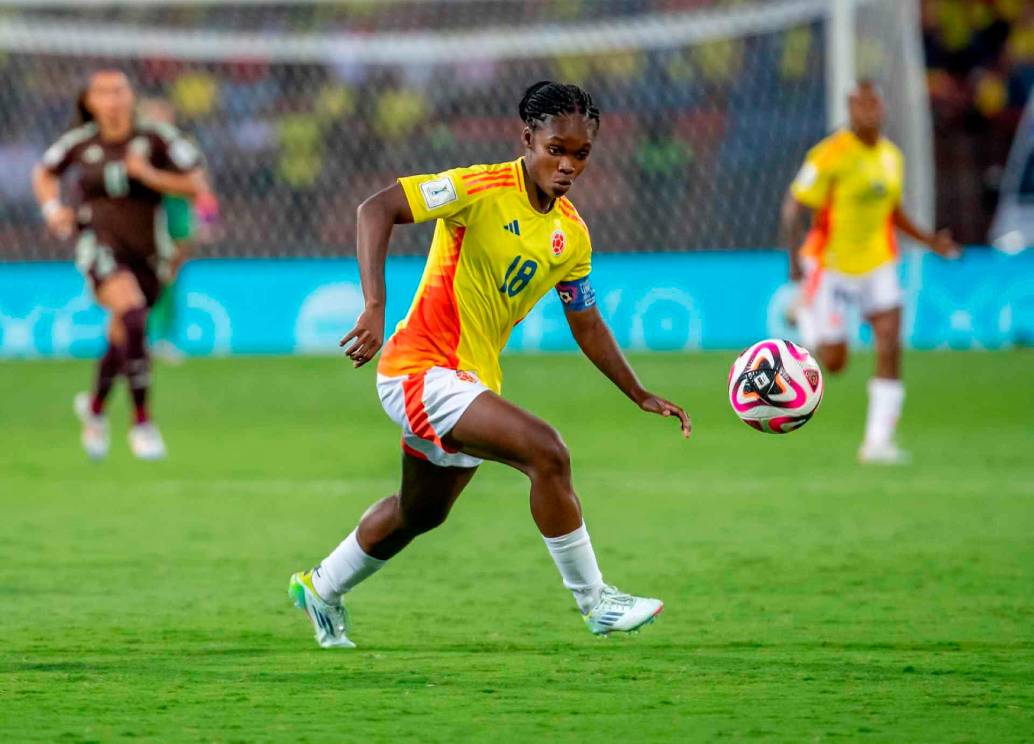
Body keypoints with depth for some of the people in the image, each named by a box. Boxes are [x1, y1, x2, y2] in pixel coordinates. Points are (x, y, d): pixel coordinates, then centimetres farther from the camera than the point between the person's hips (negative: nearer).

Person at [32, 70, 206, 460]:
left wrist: (150, 175, -17)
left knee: (122, 338, 12)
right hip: (99, 243, -2)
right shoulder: (80, 143, 2)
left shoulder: (156, 138, -4)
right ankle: (142, 422, -24)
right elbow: (44, 173, 21)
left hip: (146, 249, 2)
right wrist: (52, 208, 3)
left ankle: (95, 405, 45)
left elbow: (194, 185, -4)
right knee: (132, 314, -27)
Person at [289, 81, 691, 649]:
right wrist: (375, 308, -34)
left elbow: (587, 326, 16)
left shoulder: (572, 235, 5)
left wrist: (642, 397, 10)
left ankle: (320, 590, 48)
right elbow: (376, 209, -23)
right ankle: (594, 601, -14)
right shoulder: (483, 190, -17)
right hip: (422, 368, -9)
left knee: (419, 514, 26)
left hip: (473, 383, 9)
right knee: (546, 452, -25)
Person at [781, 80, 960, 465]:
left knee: (890, 347, -11)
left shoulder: (891, 156, 6)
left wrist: (927, 239, 9)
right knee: (833, 362, -4)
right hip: (831, 266, -5)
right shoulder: (831, 155, -14)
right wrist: (794, 257, -25)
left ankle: (879, 441, -8)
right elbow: (794, 206, -14)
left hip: (877, 263, 5)